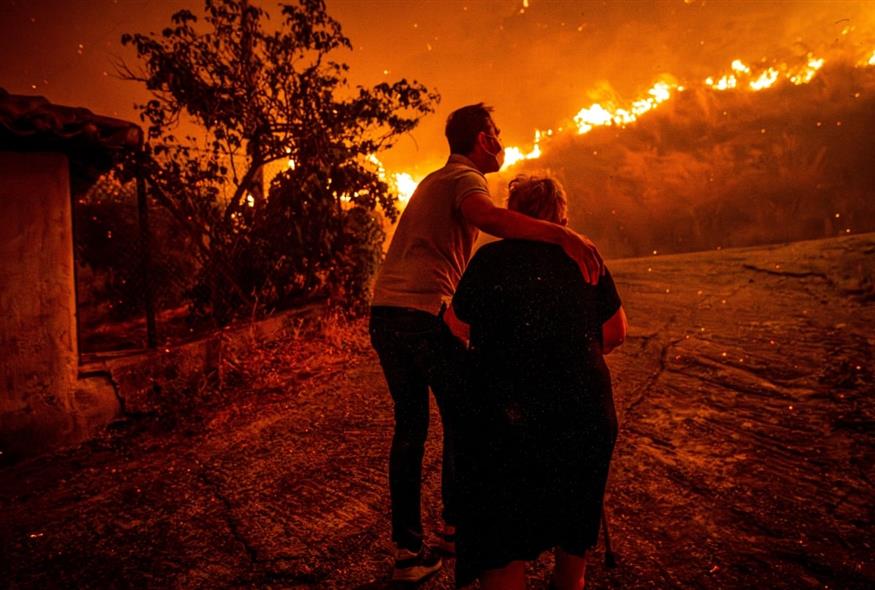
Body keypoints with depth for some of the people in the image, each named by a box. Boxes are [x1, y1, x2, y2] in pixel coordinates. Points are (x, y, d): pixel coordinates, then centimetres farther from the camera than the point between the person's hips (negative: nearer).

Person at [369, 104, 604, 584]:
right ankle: (454, 524, 26)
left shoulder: (432, 181, 26)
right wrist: (561, 234, -36)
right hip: (427, 314, -8)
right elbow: (486, 216, -26)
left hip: (384, 311, 8)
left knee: (409, 424, 13)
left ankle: (408, 548, 16)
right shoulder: (466, 177, -2)